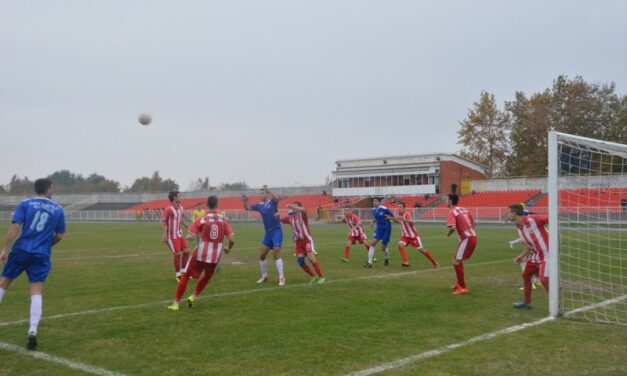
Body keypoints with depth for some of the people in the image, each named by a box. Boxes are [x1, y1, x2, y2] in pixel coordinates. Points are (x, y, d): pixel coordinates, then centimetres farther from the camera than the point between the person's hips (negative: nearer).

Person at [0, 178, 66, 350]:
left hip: (21, 250, 0)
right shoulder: (58, 210, 7)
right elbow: (60, 236, 11)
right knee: (36, 291, 0)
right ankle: (32, 332, -10)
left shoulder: (25, 204, 2)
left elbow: (15, 227, -8)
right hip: (41, 255, 0)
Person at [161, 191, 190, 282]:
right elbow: (163, 222, -19)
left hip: (179, 234, 8)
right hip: (171, 235, -8)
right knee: (177, 254, -7)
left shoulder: (180, 207, 7)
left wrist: (187, 227, 21)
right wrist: (165, 235, -26)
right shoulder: (169, 209, -17)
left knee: (186, 251, 6)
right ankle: (177, 274, 8)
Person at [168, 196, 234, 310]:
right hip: (215, 256, 2)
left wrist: (188, 235, 10)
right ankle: (193, 297, 22)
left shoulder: (201, 220, -6)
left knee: (185, 276, 10)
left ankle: (176, 303, 7)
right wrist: (228, 248, 17)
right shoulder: (223, 220, 1)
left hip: (200, 254, -2)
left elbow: (191, 237, -14)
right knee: (207, 277, 29)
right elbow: (232, 239, -4)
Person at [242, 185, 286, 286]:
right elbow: (247, 208, 13)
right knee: (262, 255, 7)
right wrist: (245, 201, -7)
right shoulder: (260, 205, 7)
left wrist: (269, 191, -49)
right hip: (268, 232, 7)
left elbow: (277, 198, -31)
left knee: (276, 254, -12)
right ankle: (264, 276, 23)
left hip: (277, 231, -7)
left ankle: (281, 278, -6)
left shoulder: (272, 202, -8)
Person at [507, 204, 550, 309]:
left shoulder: (532, 219, -20)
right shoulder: (518, 227, 6)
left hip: (546, 254, -9)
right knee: (525, 275, 16)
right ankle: (526, 302, 34)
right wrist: (521, 256, 9)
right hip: (535, 255, 9)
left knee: (544, 279, -16)